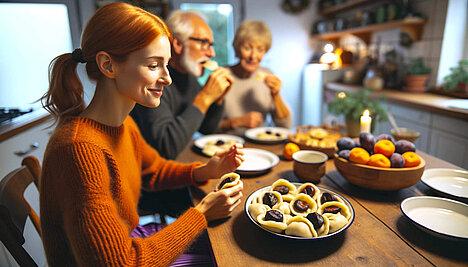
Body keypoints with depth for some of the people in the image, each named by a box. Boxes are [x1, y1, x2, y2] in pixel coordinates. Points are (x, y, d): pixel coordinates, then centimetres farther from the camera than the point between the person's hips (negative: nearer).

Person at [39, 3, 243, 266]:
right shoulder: (79, 148, -33)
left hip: (133, 241, 7)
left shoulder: (123, 125, -6)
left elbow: (154, 171, 11)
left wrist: (205, 171, -7)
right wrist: (202, 213, -23)